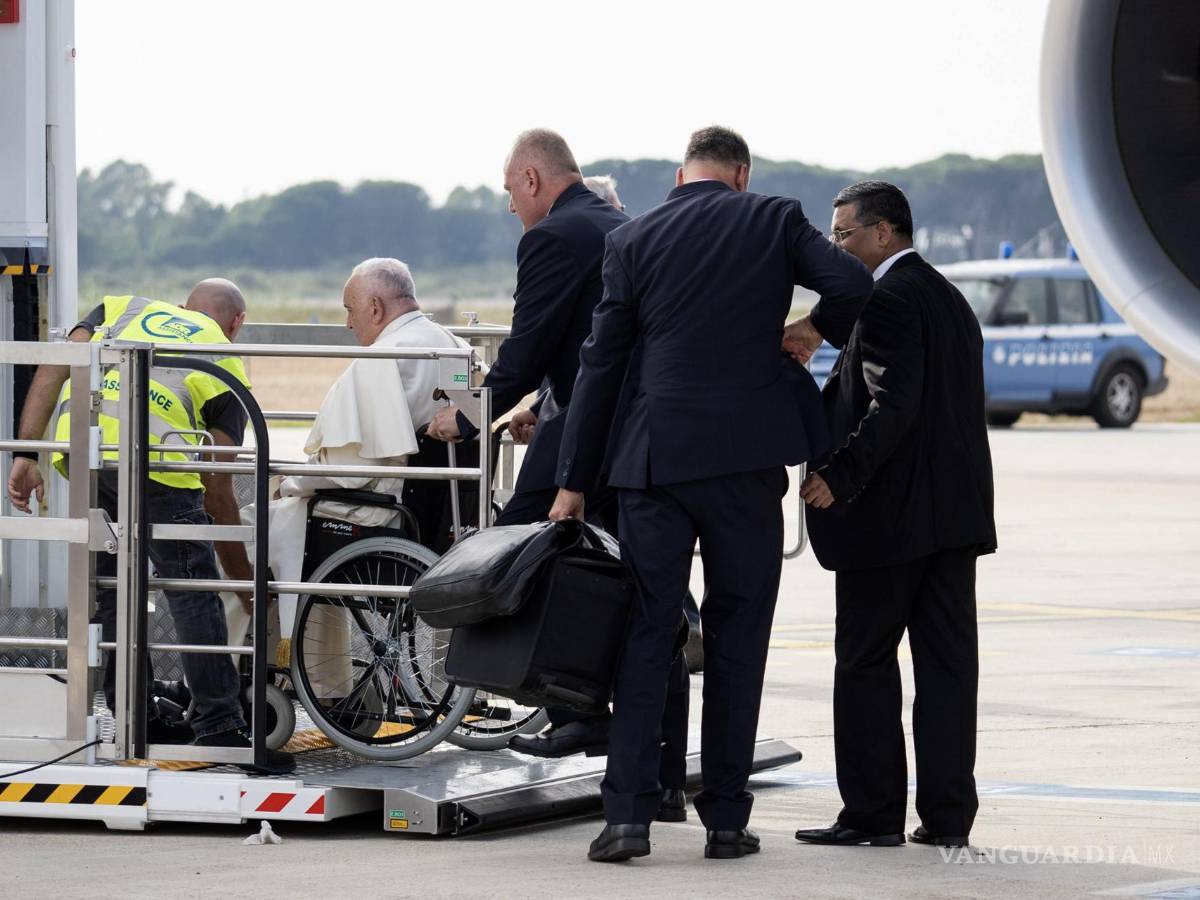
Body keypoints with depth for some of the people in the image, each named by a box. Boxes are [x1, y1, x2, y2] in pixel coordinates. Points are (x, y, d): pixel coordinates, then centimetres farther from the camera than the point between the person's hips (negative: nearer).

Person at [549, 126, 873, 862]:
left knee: (646, 632, 4)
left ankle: (629, 814, -6)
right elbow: (853, 285, -7)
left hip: (656, 457, 1)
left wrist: (575, 482, 10)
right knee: (737, 635, 6)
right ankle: (726, 818, 6)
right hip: (747, 457, -1)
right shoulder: (775, 220, 5)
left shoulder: (632, 241, 8)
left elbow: (602, 366, 7)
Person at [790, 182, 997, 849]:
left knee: (866, 664, 0)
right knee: (947, 661, 6)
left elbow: (893, 406, -21)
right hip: (956, 513, 8)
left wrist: (841, 476, -20)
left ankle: (873, 812, 1)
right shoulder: (950, 298, 16)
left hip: (890, 513, -8)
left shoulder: (888, 300, -12)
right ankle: (947, 813, 6)